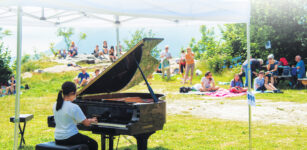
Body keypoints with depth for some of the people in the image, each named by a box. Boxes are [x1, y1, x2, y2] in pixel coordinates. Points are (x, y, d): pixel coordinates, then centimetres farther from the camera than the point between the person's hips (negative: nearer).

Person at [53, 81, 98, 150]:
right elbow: (86, 123, -13)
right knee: (93, 144, 11)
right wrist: (91, 120, 11)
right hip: (69, 138, -8)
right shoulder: (74, 107, -19)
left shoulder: (55, 106, 3)